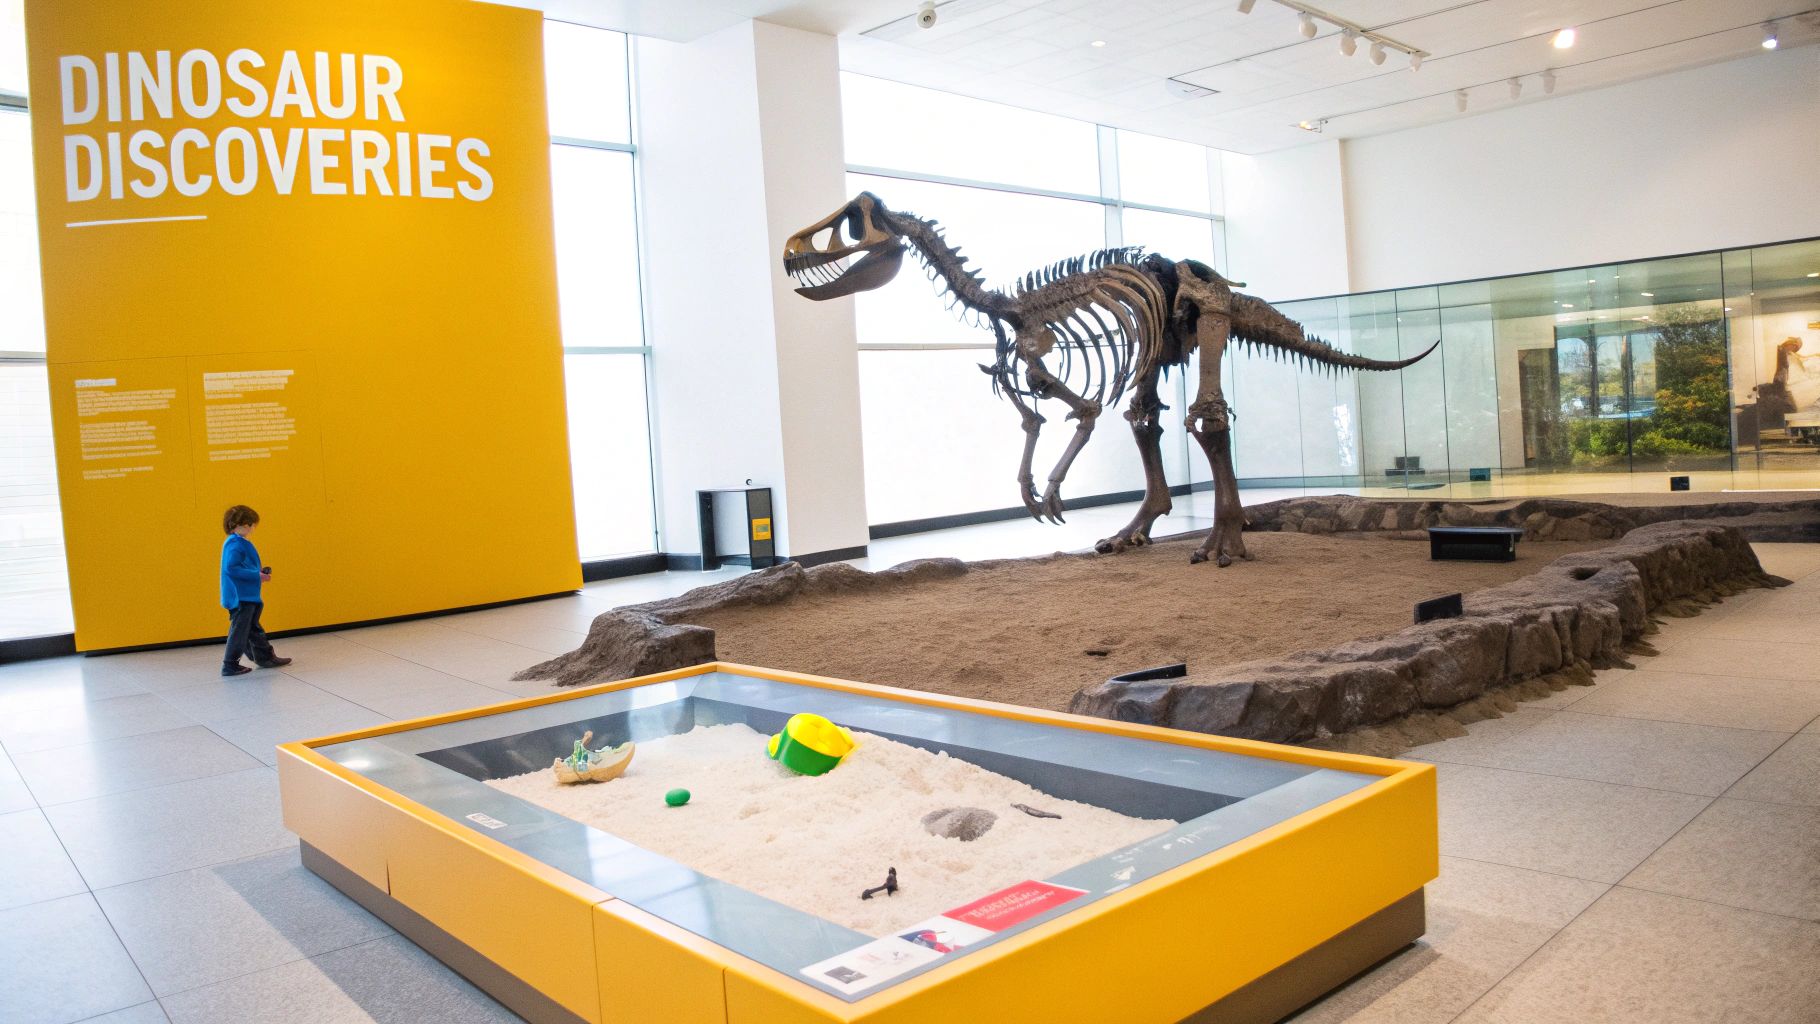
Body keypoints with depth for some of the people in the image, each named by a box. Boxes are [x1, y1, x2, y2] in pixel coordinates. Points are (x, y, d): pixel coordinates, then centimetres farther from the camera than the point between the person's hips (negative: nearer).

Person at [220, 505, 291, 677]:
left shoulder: (238, 543, 13)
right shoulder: (235, 544, -18)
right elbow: (231, 568, -27)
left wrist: (259, 570, 7)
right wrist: (257, 576, -24)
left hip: (248, 596, 11)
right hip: (241, 596, -11)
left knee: (253, 628, 19)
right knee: (240, 629, -3)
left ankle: (265, 657, 30)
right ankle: (230, 665, 4)